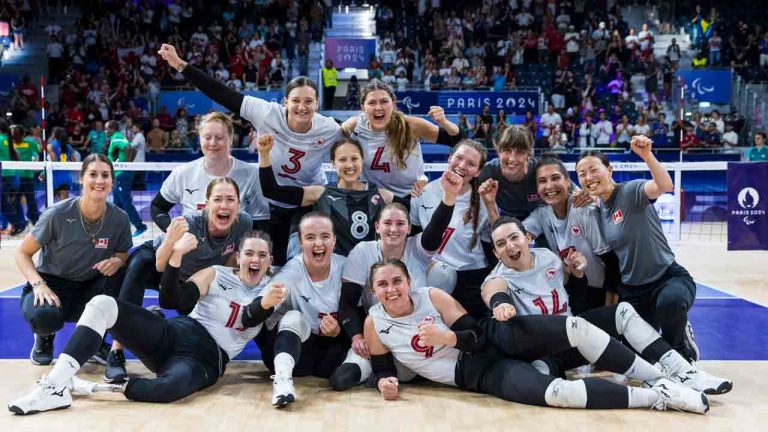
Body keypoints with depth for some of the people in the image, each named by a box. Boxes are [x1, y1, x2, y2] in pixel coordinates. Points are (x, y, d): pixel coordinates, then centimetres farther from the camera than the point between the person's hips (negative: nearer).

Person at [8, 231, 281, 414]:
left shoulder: (270, 290, 8)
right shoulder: (215, 274, 11)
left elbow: (250, 318, -14)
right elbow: (171, 300, -1)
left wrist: (266, 304, -37)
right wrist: (177, 255, -12)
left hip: (207, 357, -3)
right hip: (174, 334, 3)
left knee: (171, 386, -41)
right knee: (102, 304, -17)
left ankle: (90, 387, -21)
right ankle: (56, 386, -25)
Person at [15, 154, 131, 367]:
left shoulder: (119, 218, -12)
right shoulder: (58, 214, -18)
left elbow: (123, 256, 1)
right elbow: (23, 254, -7)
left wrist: (117, 261, -24)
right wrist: (39, 284, -25)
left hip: (89, 290, 3)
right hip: (50, 285, -3)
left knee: (120, 276, -28)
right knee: (44, 316, -37)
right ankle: (44, 337, 6)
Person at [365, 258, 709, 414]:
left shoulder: (432, 295, -2)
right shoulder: (374, 324, -3)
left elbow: (475, 333, -2)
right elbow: (381, 367, 8)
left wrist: (448, 338, -22)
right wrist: (385, 383, -15)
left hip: (494, 338, 2)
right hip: (477, 373, -2)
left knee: (575, 327, -22)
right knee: (556, 392, -28)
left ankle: (659, 379, -10)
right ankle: (655, 397, -19)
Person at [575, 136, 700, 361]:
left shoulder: (631, 191, -14)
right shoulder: (597, 210, 5)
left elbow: (665, 186, -36)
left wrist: (647, 155, -50)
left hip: (669, 277, -6)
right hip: (631, 289, 6)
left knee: (670, 300, -41)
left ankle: (681, 348, -8)